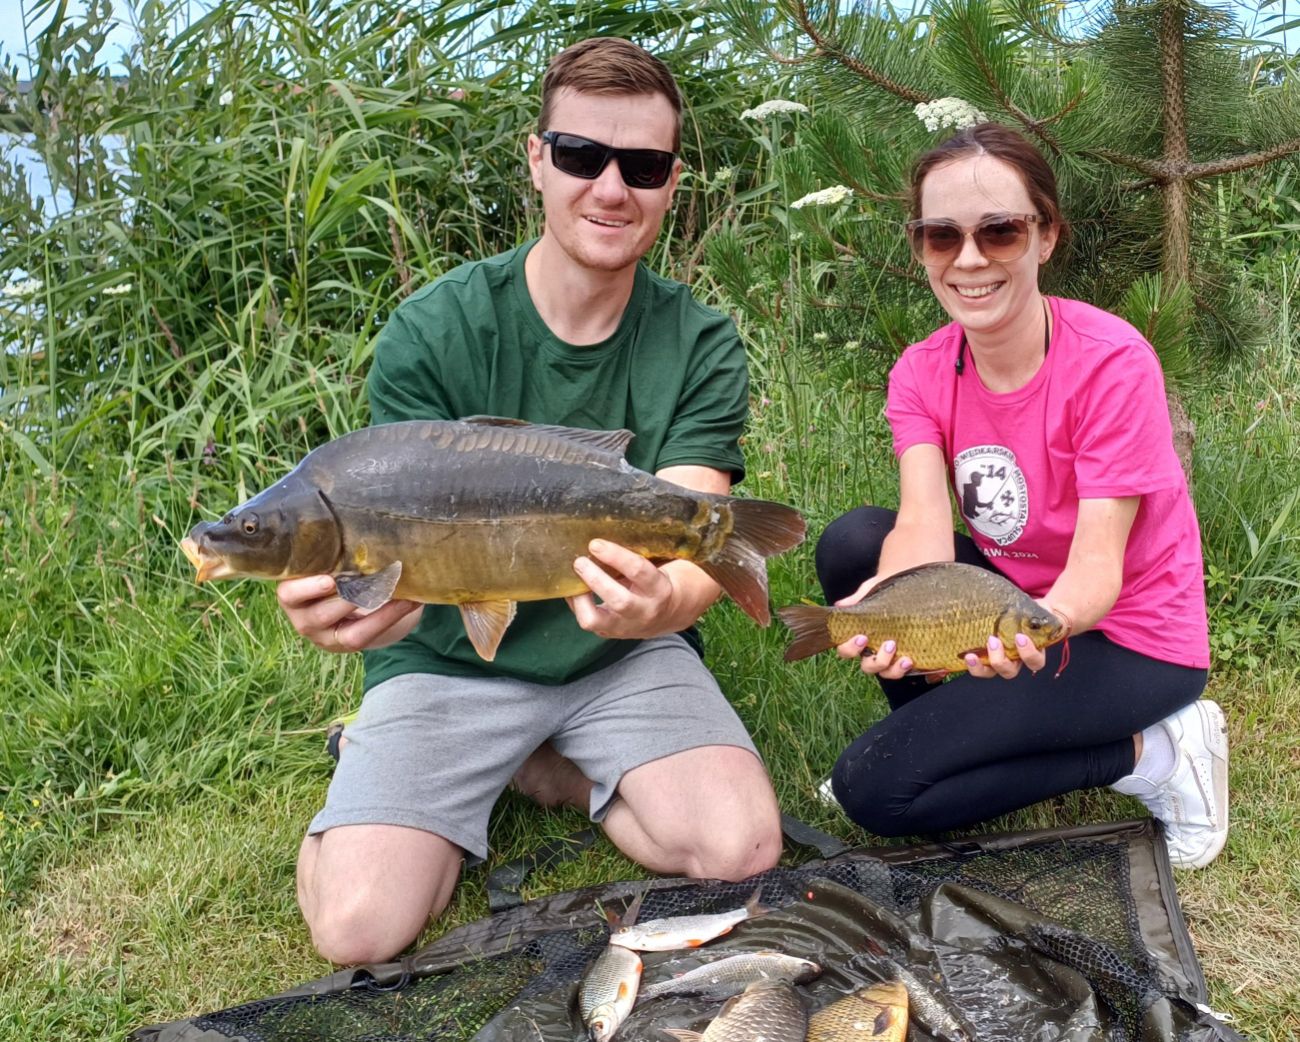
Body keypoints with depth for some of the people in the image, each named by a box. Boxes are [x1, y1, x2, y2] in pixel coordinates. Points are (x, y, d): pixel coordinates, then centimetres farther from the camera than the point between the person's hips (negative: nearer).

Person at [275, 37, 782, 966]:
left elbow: (690, 547, -20)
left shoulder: (701, 347, -9)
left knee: (741, 848, -20)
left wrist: (661, 600, -46)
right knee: (359, 926, -17)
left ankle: (537, 769, 7)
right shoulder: (434, 332, -14)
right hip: (452, 657, -2)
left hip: (622, 655, 2)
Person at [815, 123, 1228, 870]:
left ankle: (1150, 756, -4)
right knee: (852, 542, -17)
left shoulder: (1110, 362, -22)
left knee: (874, 789, -17)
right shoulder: (922, 374, -6)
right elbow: (925, 529, -21)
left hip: (1127, 634, -6)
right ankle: (934, 735, 3)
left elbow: (1098, 570, -25)